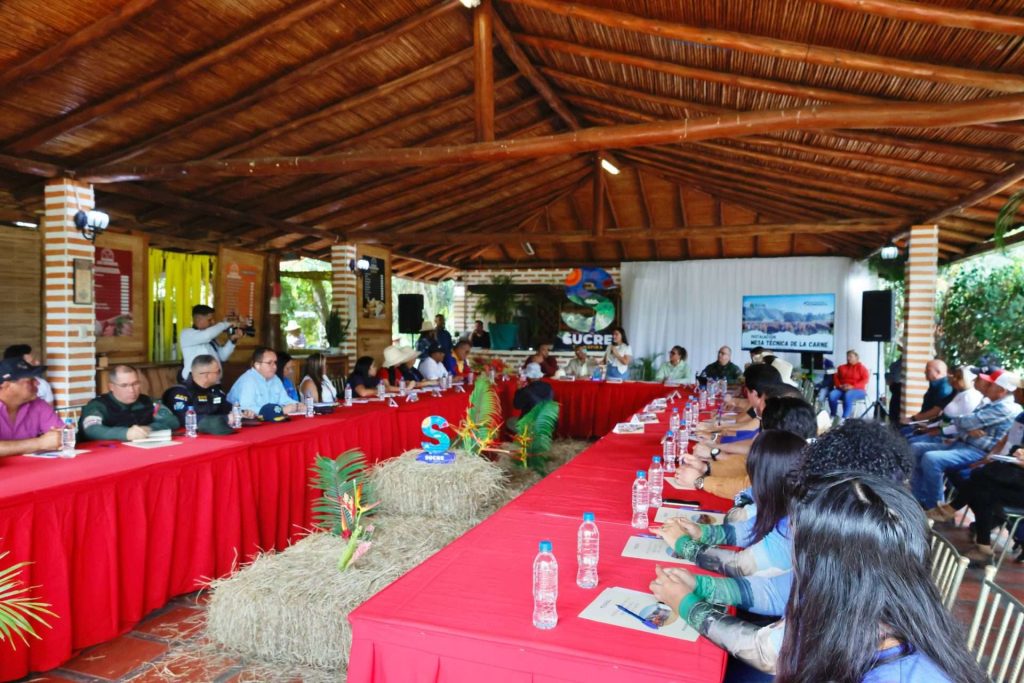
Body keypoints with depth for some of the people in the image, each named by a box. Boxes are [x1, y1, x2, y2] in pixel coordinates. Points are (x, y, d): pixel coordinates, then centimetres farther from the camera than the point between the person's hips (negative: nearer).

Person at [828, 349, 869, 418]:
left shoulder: (861, 367, 5)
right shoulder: (841, 367, 19)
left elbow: (865, 380, -6)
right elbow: (835, 377, 14)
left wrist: (852, 386, -19)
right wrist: (839, 385, -8)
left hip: (857, 390, -4)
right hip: (841, 389, 4)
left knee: (848, 395, -40)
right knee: (831, 395, -29)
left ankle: (845, 418, -39)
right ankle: (833, 416, -19)